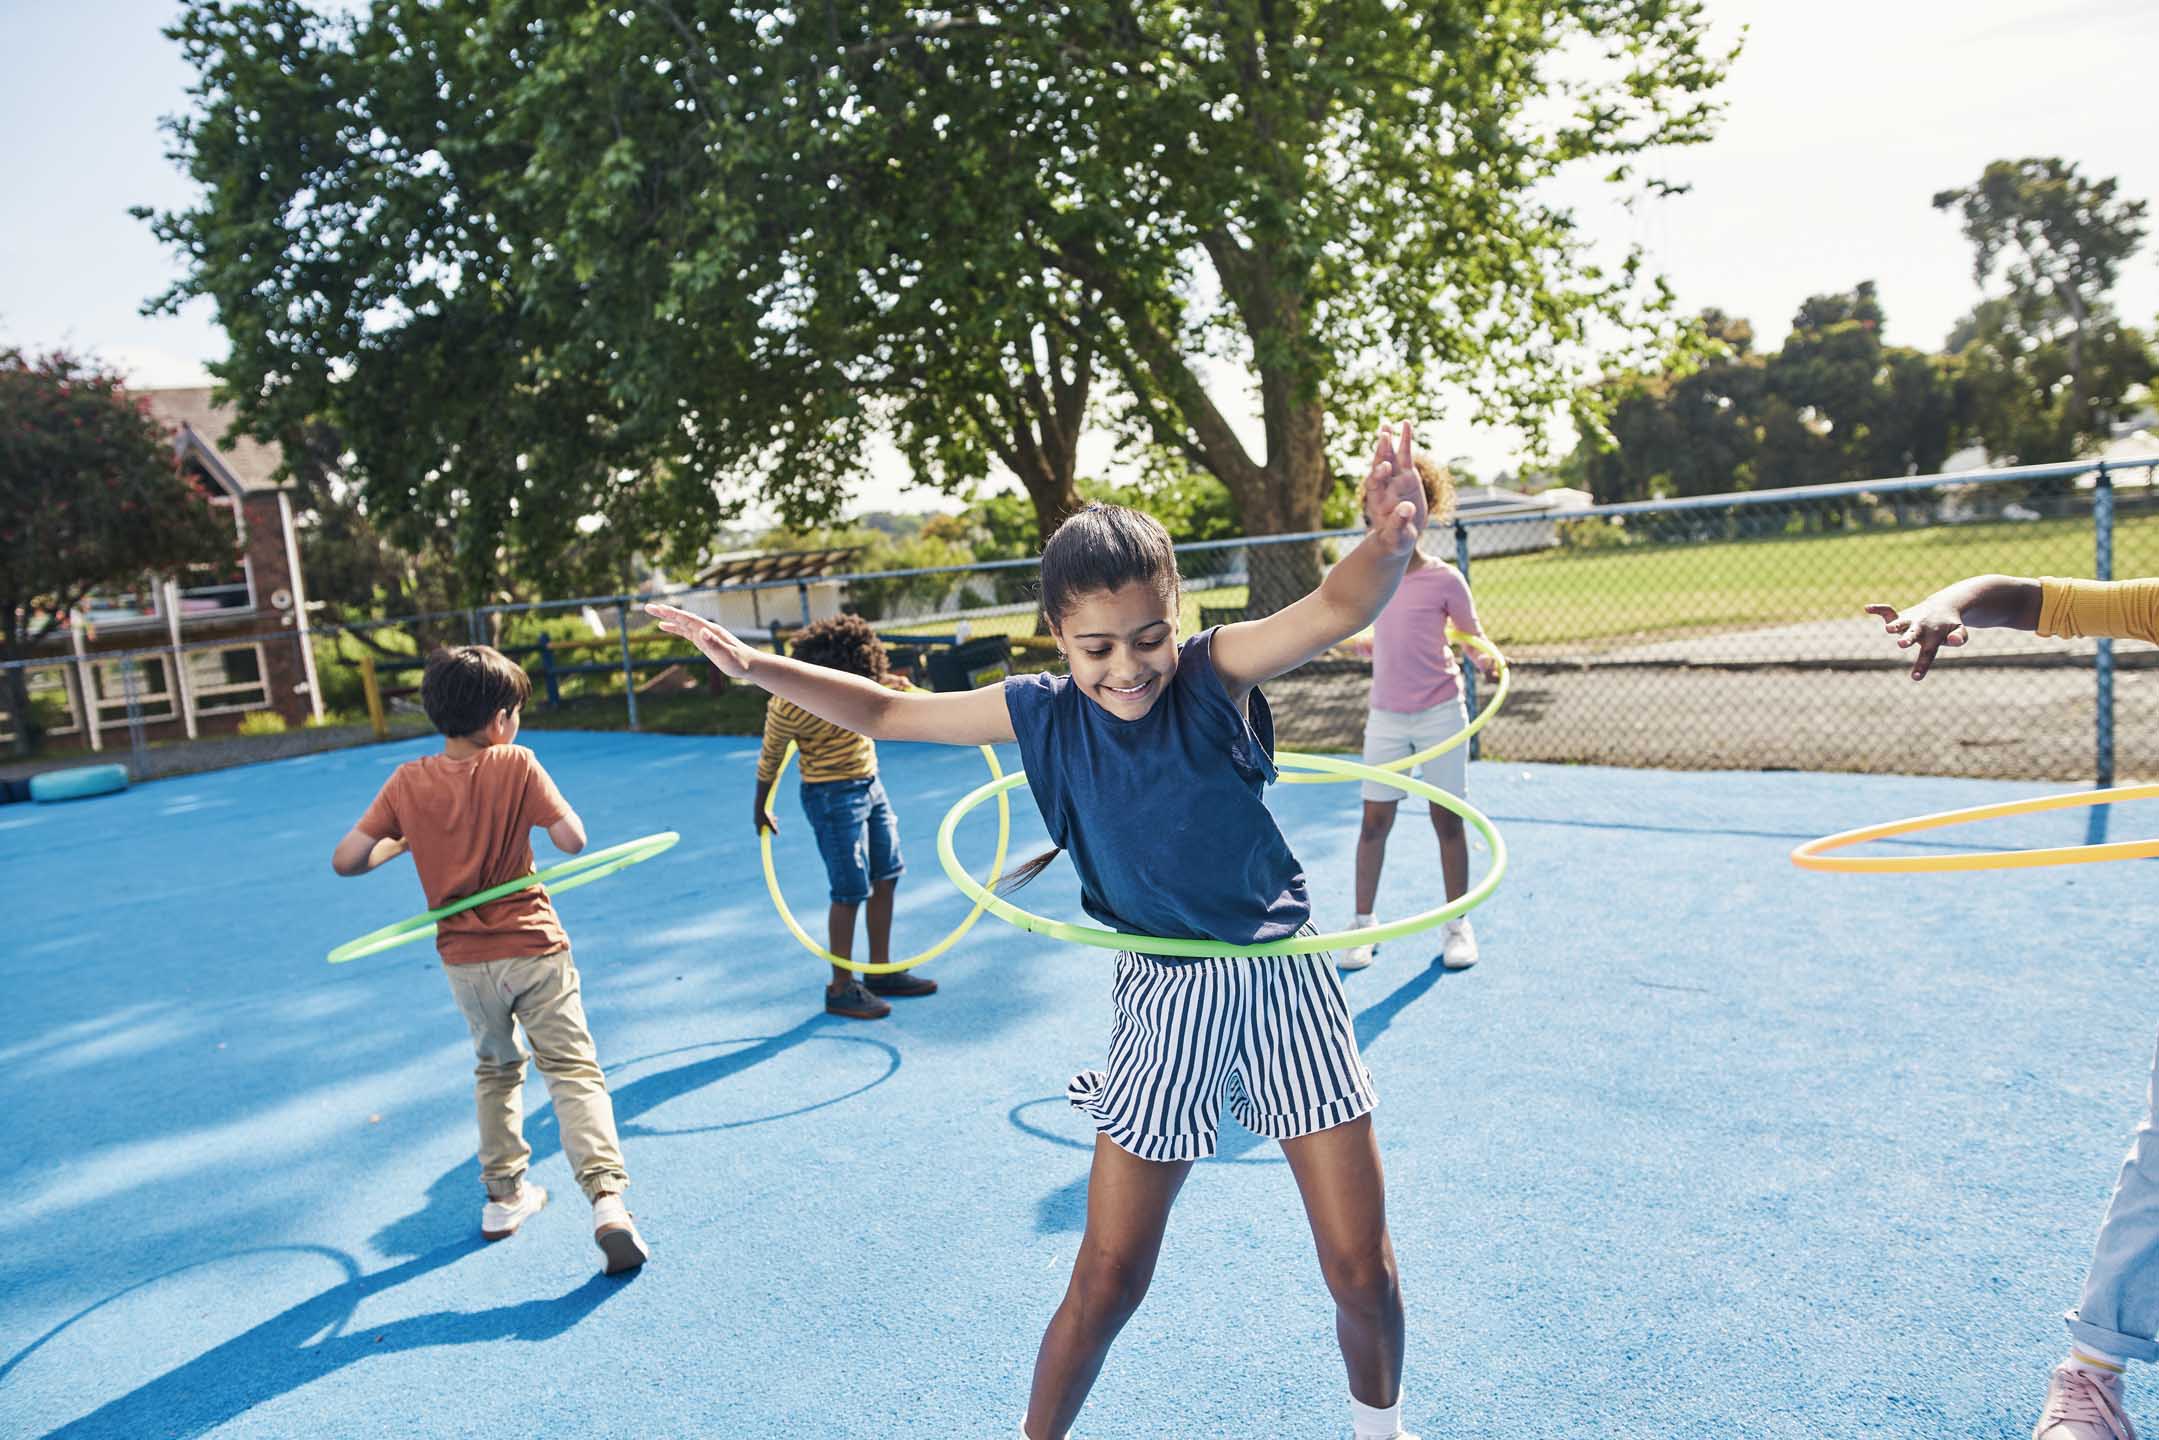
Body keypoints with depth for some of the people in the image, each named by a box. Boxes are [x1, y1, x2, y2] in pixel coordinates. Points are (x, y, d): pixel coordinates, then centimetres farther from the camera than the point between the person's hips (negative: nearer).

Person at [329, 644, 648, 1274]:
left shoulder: (407, 783, -3)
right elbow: (572, 839, -16)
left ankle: (504, 1196, 33)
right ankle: (606, 1198, -18)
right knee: (573, 1071, -2)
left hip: (464, 960, 4)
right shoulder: (516, 765, -11)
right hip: (533, 949, -3)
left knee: (497, 1069, 25)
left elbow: (345, 860, -5)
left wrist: (400, 842, 11)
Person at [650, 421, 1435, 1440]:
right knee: (1107, 1277, 8)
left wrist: (1393, 539, -55)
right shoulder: (1042, 715, -8)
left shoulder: (1217, 674, -15)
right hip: (1161, 1002, 1)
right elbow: (886, 712, 1)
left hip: (1281, 981, -1)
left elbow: (1336, 608, -34)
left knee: (1359, 1265, 7)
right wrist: (763, 670, -10)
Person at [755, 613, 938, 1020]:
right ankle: (841, 989, 11)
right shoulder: (789, 705, -23)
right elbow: (769, 761, -8)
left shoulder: (857, 675, -6)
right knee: (851, 891, -3)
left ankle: (880, 972, 26)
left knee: (886, 878, 12)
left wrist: (902, 687, 7)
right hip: (833, 798, -8)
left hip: (870, 786, 8)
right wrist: (761, 810, 3)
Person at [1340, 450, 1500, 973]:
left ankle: (1457, 924, 19)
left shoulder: (1444, 579, -9)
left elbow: (1473, 636, -3)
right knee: (1375, 819, 2)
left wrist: (1485, 660, -22)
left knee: (1447, 819, 4)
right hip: (1385, 718, 3)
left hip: (1440, 714, -3)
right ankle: (1363, 924, 13)